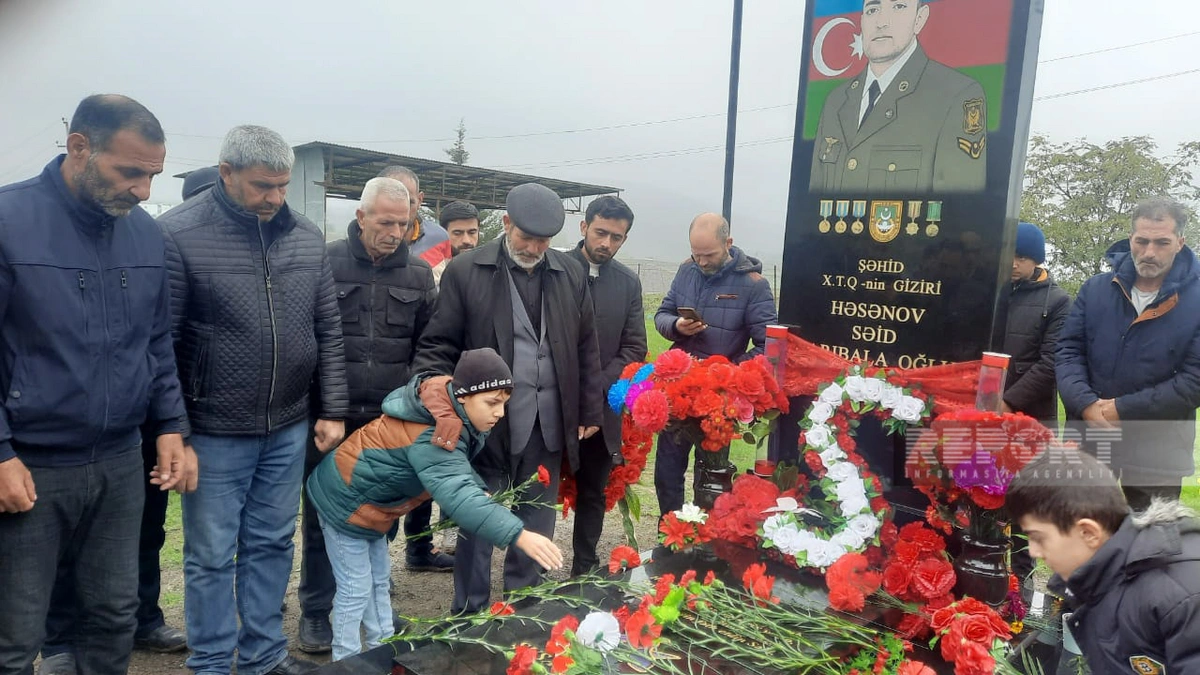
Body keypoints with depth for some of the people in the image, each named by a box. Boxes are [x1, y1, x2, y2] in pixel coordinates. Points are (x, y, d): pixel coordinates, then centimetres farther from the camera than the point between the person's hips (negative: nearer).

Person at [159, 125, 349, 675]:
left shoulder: (307, 238, 3)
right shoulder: (178, 234, -10)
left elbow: (328, 332, 8)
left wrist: (332, 411, 6)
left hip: (288, 429, 4)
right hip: (214, 433, -4)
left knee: (271, 545, 16)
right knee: (212, 557, 9)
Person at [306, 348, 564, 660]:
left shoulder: (446, 409, -7)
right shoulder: (432, 436, -36)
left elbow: (456, 473, 8)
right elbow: (458, 496, -48)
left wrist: (482, 491, -11)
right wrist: (520, 535, -54)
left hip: (366, 498, 10)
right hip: (345, 500, -10)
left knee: (378, 578, 18)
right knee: (356, 588, -1)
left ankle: (382, 650, 32)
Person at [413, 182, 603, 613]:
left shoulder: (571, 274, 5)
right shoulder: (465, 272, -6)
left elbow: (585, 348, 11)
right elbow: (438, 346, -5)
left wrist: (590, 411, 10)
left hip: (548, 425, 4)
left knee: (536, 525, 15)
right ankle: (469, 614, 25)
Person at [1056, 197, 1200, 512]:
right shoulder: (1095, 289, 4)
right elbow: (1068, 351, 1)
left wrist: (1123, 410, -16)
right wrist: (1086, 404, -16)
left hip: (1157, 450, -2)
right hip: (1090, 437, 2)